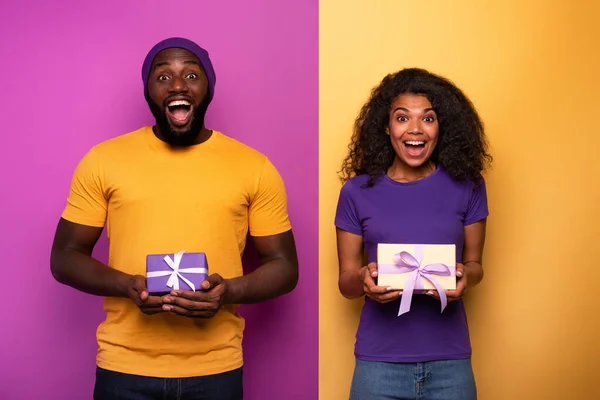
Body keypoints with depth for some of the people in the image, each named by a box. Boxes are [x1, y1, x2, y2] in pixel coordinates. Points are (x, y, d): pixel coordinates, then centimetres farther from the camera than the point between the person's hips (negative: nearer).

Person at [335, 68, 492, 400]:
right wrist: (364, 279, -18)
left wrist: (464, 277, -14)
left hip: (450, 361, 1)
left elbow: (474, 263, 9)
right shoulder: (357, 191, -1)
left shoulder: (466, 186, 0)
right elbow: (345, 281, 5)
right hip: (379, 362, 0)